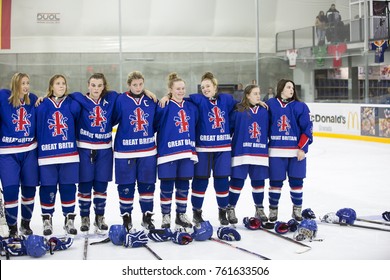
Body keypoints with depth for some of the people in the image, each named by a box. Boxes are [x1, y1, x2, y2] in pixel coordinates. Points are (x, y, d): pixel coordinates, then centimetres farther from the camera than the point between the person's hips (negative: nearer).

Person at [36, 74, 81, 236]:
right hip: (47, 155, -1)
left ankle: (69, 220, 16)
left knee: (69, 188, 5)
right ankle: (47, 220, 16)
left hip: (69, 154, 1)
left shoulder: (73, 105, 4)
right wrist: (39, 149, 0)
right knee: (48, 188, 3)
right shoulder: (42, 106, 1)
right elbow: (37, 129, 3)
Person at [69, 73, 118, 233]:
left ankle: (100, 218, 21)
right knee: (85, 185, 2)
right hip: (84, 149, -2)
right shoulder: (79, 100, -3)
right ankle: (85, 218, 16)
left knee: (101, 185, 7)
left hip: (104, 149, 2)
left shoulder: (111, 99, 5)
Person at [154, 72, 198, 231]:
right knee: (167, 186, 2)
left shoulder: (191, 107, 11)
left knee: (183, 185, 10)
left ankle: (181, 215, 22)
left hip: (187, 152, 5)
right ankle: (166, 216, 13)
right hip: (168, 151, -5)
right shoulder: (164, 107, -5)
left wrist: (192, 148, 17)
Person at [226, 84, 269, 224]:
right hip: (241, 153, -4)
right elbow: (229, 127, -2)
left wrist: (268, 147, 10)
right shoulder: (238, 111, -5)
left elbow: (269, 130, 13)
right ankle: (231, 209, 13)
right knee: (237, 181, 0)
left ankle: (259, 210, 25)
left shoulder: (264, 111, 8)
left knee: (258, 181, 11)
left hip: (260, 154, 4)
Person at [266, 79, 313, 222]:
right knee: (275, 181, 5)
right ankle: (273, 209, 18)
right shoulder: (270, 104, 3)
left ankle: (297, 209, 20)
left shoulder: (300, 106, 2)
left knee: (296, 181, 5)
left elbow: (307, 128, -1)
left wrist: (302, 148, -7)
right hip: (276, 151, 0)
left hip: (296, 151, 0)